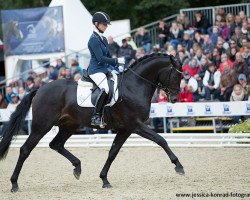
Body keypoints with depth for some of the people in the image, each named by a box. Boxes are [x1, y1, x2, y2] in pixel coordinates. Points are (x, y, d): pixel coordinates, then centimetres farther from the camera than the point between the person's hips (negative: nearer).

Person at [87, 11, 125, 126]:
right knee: (105, 89, -32)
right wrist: (117, 61, -14)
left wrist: (118, 65, 6)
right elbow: (100, 58, -17)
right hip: (96, 70, -10)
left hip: (104, 69, 10)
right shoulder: (94, 39, -11)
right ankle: (96, 117, -30)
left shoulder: (103, 39, 17)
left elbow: (108, 56, 21)